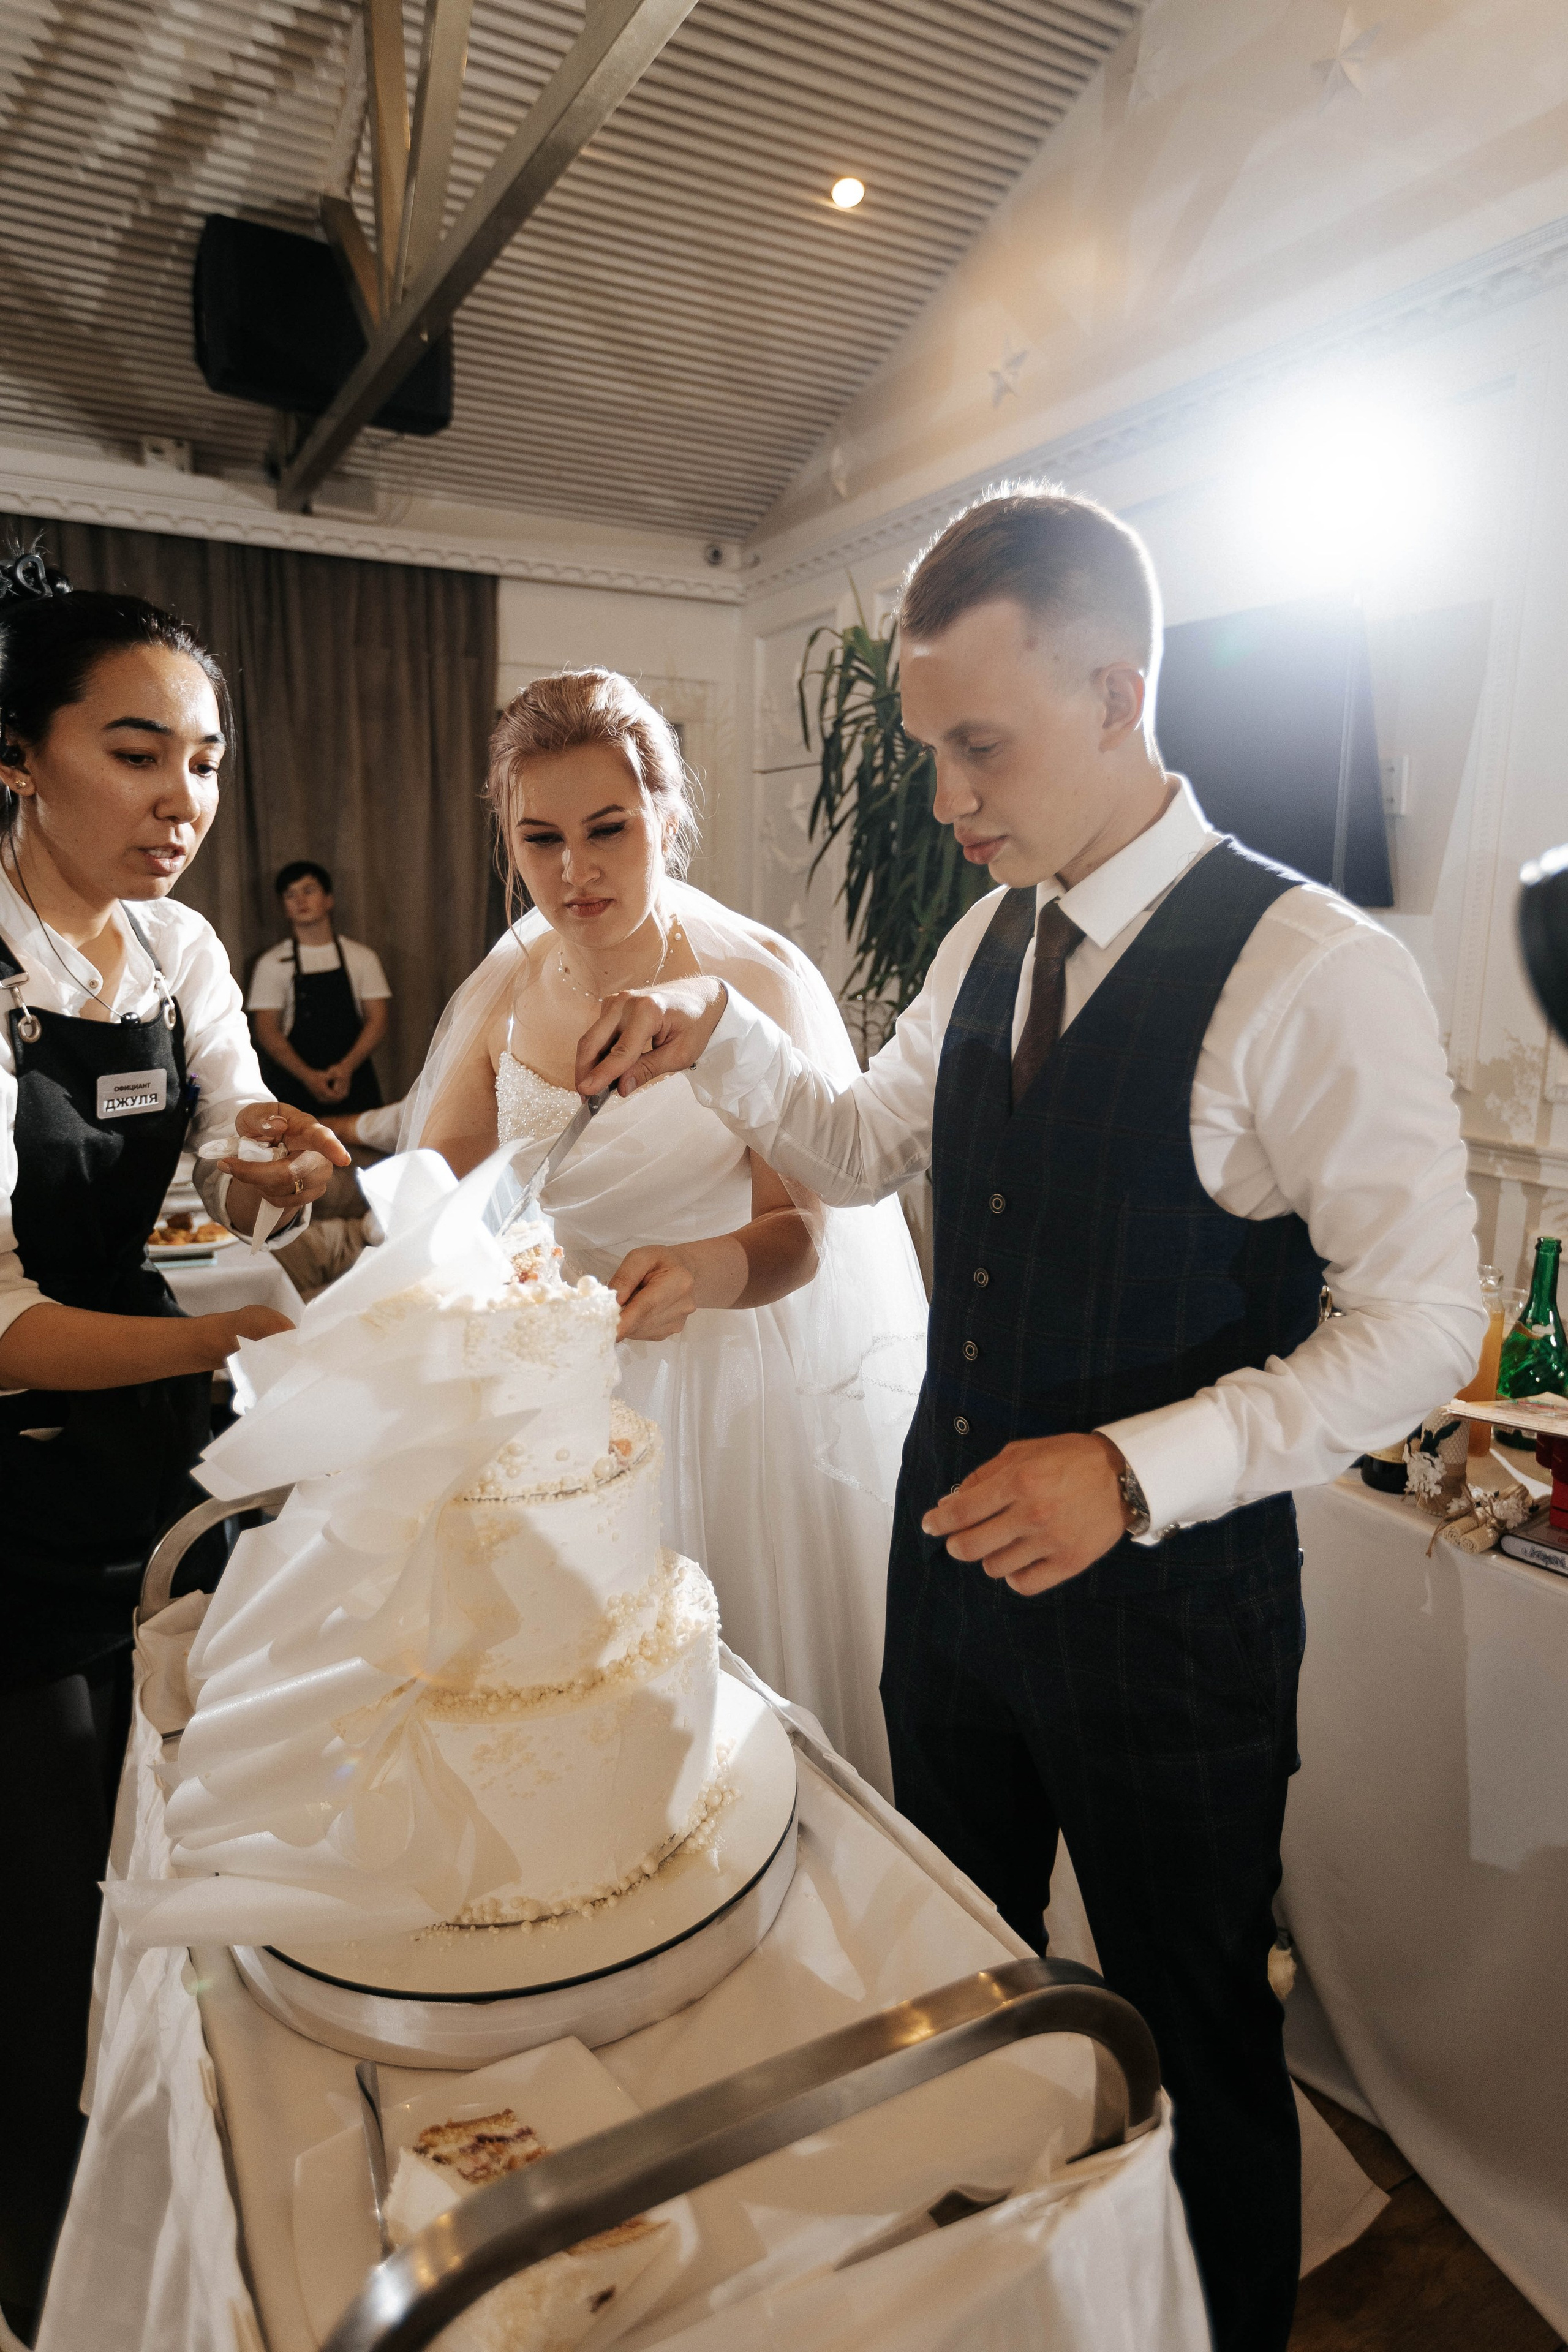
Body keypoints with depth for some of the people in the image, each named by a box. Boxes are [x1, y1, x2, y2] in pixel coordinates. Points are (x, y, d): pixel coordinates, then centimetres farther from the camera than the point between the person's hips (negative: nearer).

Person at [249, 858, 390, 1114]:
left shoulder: (363, 958, 9)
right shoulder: (271, 964, 6)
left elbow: (377, 1021, 3)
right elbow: (267, 1032, 0)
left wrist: (346, 1068, -14)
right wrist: (308, 1076, -16)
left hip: (353, 1082, 1)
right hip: (294, 1088, -1)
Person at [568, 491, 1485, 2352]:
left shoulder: (1313, 970, -19)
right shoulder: (988, 944, 3)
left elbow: (1421, 1323, -18)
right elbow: (863, 1149, 12)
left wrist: (1135, 1468, -27)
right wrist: (719, 1036, -4)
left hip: (1166, 1600, -6)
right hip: (954, 1555, 7)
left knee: (1191, 2040, 18)